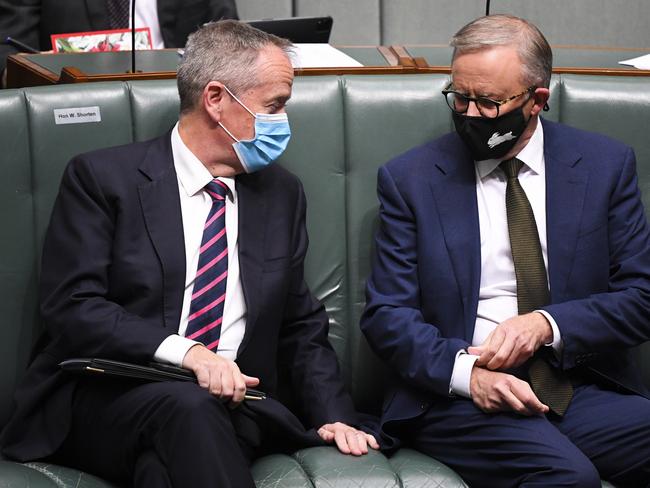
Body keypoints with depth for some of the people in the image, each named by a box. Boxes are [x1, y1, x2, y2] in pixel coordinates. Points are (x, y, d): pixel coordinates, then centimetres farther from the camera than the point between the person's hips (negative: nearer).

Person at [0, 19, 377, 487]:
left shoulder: (282, 193, 15)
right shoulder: (102, 178, -1)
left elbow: (301, 325, 18)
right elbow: (72, 307, -10)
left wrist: (333, 415, 1)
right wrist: (185, 352, -23)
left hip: (234, 397, 3)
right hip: (107, 396, -3)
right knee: (188, 409, -36)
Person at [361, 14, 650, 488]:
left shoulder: (605, 164, 7)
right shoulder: (411, 178, 5)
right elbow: (386, 314, 3)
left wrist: (547, 324, -12)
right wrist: (465, 370, -16)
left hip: (586, 388, 3)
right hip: (459, 395, -3)